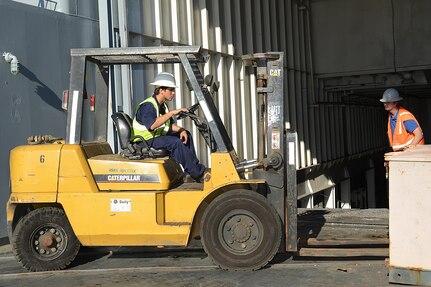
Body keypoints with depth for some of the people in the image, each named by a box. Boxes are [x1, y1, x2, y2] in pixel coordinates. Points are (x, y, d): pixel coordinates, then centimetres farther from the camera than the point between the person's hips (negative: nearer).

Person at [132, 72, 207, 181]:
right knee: (175, 142, -29)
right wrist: (172, 112, -36)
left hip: (158, 136, 10)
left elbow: (170, 124, 14)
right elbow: (152, 125, -38)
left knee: (186, 134, 7)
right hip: (146, 141, -10)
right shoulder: (147, 106, -21)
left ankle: (194, 166, 3)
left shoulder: (162, 105, 11)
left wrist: (181, 130, -8)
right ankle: (197, 174, -23)